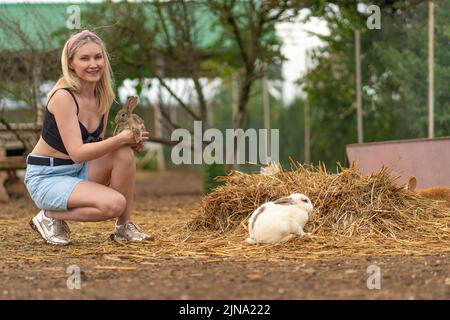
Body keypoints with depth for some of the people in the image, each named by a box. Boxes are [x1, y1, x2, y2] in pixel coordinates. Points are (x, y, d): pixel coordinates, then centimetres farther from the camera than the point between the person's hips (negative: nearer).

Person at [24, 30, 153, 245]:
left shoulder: (103, 97, 2)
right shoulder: (63, 96, -21)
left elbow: (98, 145, 8)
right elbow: (77, 152, -26)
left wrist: (130, 142, -11)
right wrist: (121, 139, -31)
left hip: (80, 171, 7)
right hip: (46, 177, -7)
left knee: (124, 153, -19)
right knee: (114, 203, -27)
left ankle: (124, 227, -5)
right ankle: (50, 216, -4)